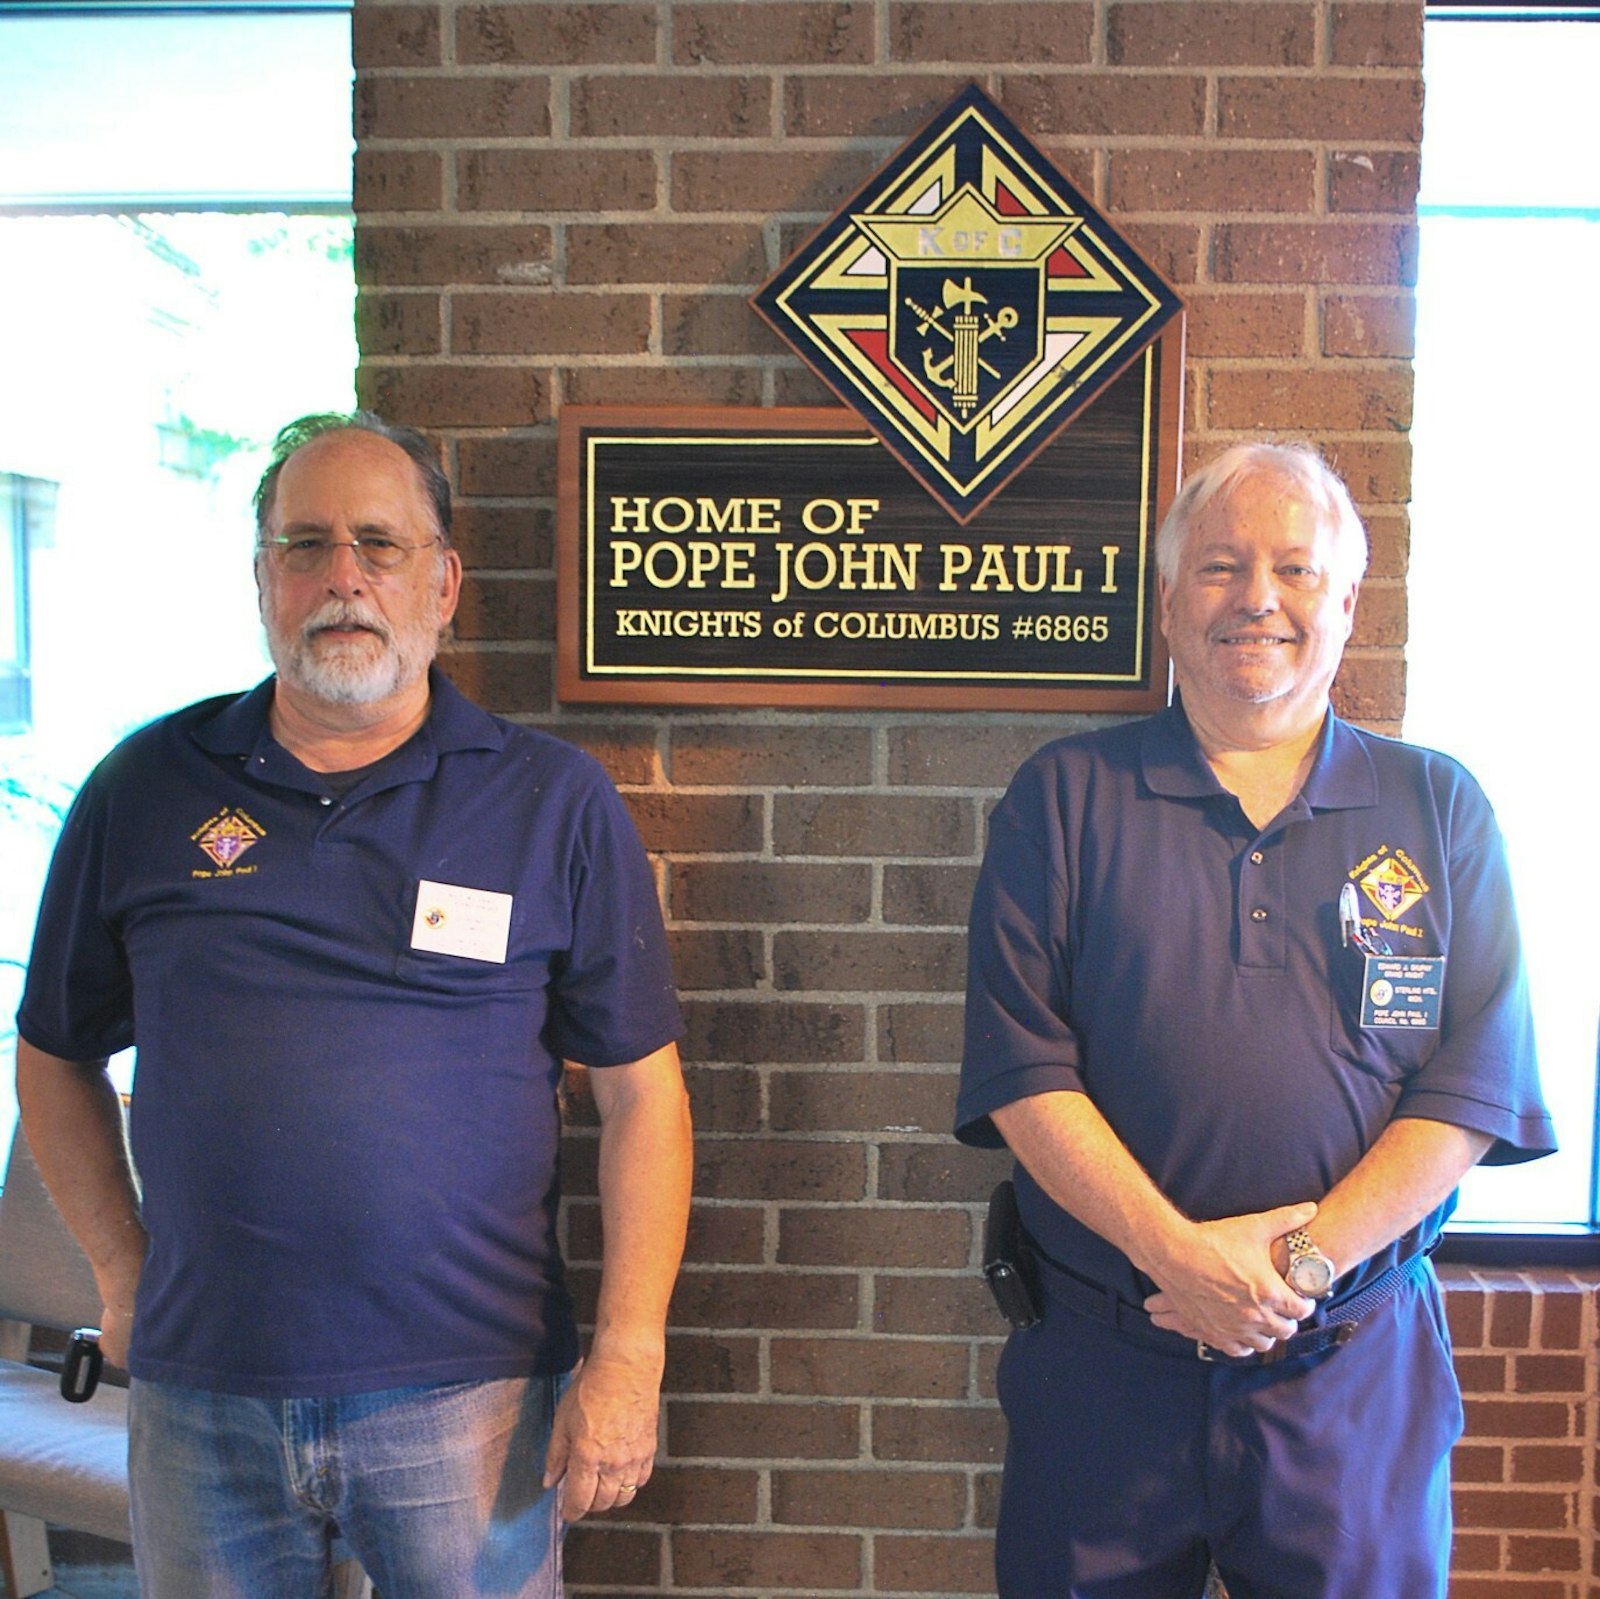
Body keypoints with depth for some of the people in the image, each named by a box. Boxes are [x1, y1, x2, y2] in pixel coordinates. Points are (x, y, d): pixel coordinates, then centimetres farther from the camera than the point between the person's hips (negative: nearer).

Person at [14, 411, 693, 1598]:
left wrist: (628, 1354, -8)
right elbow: (58, 1055, 13)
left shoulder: (555, 801, -4)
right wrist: (123, 1274, 7)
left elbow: (640, 1091, -4)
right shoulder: (145, 789, 3)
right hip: (199, 1392, 2)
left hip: (468, 1393, -2)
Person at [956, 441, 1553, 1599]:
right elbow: (1018, 1063, -7)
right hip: (1100, 1370, 0)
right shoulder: (1066, 797, 0)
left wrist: (1302, 1263, -13)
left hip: (1357, 1370, 1)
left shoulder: (1438, 809, 4)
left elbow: (1473, 1083, -3)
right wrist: (1173, 1249, -16)